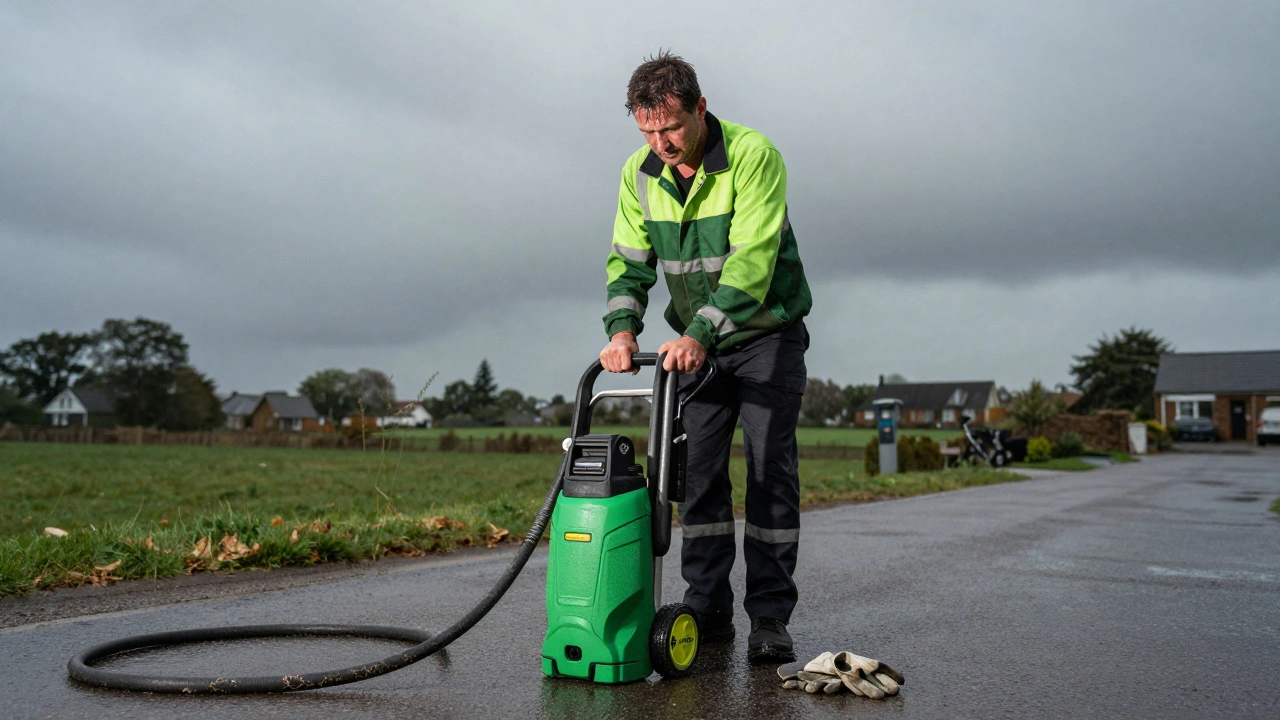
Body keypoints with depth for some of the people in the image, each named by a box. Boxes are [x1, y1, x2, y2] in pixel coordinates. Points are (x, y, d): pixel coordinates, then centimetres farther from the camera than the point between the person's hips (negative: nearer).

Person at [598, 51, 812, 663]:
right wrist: (622, 328, -19)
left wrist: (701, 333, -39)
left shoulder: (753, 155, -22)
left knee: (771, 470, -7)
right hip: (697, 343, 5)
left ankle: (770, 618, 0)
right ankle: (708, 609, 11)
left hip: (767, 333, -5)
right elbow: (629, 260, -1)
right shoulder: (640, 172, -4)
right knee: (698, 472, 2)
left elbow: (751, 259, -30)